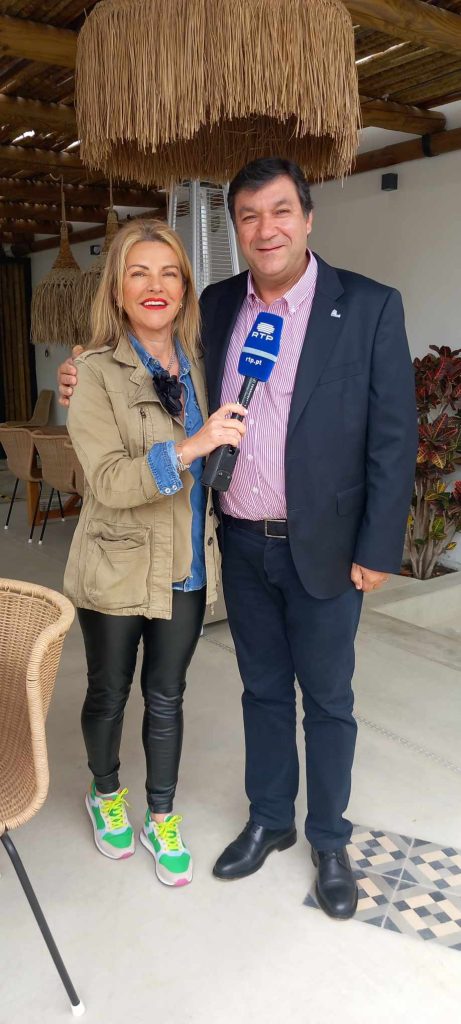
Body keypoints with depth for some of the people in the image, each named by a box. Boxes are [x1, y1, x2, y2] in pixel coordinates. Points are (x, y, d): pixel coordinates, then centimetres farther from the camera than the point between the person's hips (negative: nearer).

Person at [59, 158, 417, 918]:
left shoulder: (369, 307, -9)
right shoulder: (217, 306, 4)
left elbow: (394, 436, -9)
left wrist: (377, 549, -11)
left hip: (323, 548, -3)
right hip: (242, 545, 4)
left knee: (327, 699, 12)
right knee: (263, 690, 18)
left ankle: (329, 839, 33)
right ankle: (269, 821, 39)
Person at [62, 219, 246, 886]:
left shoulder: (197, 366, 3)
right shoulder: (97, 373, -13)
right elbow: (108, 481, -22)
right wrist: (189, 448, -31)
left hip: (187, 568, 4)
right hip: (117, 569, -3)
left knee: (166, 697, 16)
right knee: (108, 693, 16)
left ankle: (162, 819, 35)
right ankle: (105, 794, 44)